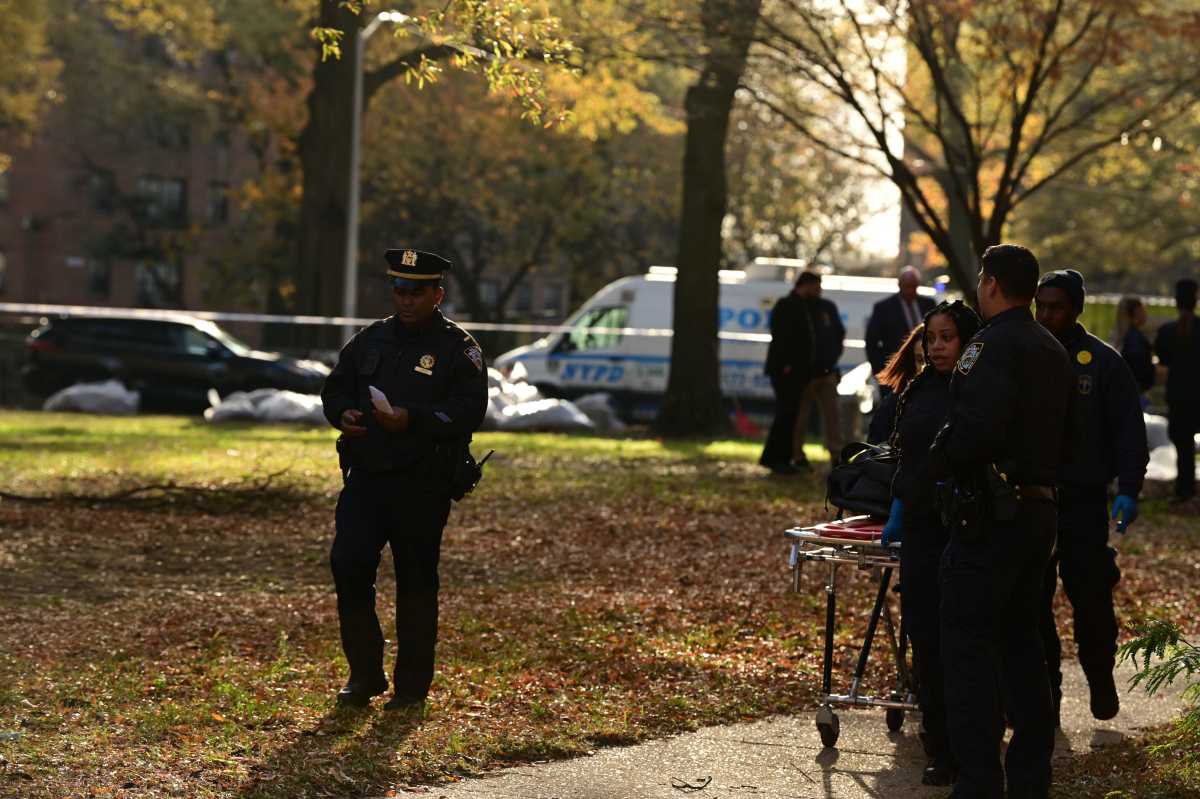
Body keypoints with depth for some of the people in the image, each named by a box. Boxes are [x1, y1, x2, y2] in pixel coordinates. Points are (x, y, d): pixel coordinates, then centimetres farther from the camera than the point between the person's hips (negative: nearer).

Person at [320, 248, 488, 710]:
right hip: (364, 477, 4)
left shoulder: (458, 348, -1)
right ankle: (364, 675, 7)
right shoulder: (369, 340, 15)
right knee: (347, 565, -7)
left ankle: (412, 686, 13)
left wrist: (412, 419, -24)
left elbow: (469, 410, -12)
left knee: (416, 583, 3)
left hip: (422, 486, -4)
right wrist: (343, 414, -3)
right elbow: (334, 388, 20)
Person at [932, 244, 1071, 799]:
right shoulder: (1054, 353, 15)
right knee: (1020, 638, 18)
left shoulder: (994, 346, -15)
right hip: (1040, 510, 9)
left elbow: (975, 427, -26)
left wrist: (938, 463, -10)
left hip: (989, 516, -9)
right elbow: (1061, 434, 17)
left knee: (968, 644, -5)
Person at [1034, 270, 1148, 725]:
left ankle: (1101, 684, 20)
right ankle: (1044, 695, 11)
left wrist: (1128, 490, -12)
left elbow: (1129, 431, -2)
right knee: (1031, 604, 2)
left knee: (1091, 600, -1)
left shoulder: (1104, 363, 0)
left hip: (1084, 503, -3)